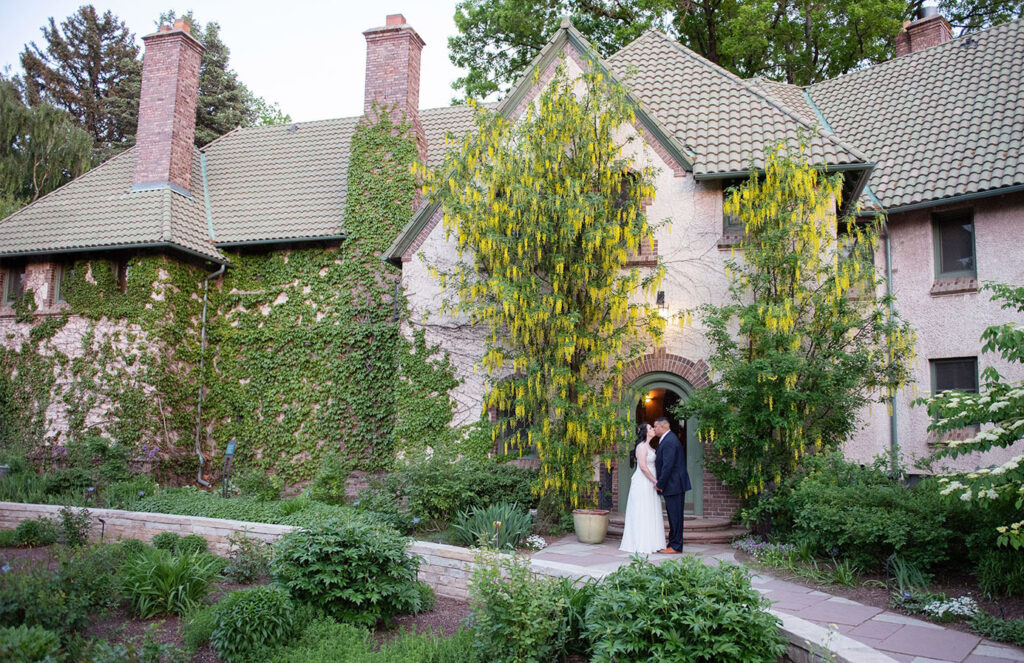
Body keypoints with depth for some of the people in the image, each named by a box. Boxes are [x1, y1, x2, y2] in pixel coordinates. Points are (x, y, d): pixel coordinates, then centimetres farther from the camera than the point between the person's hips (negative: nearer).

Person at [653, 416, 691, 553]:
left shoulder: (669, 442, -18)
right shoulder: (668, 439, 16)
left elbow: (668, 466, -23)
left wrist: (660, 484, -15)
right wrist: (661, 484, 16)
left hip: (674, 485, -10)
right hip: (673, 485, 10)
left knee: (675, 516, -4)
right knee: (673, 516, 14)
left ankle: (676, 547, 2)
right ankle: (673, 544, 20)